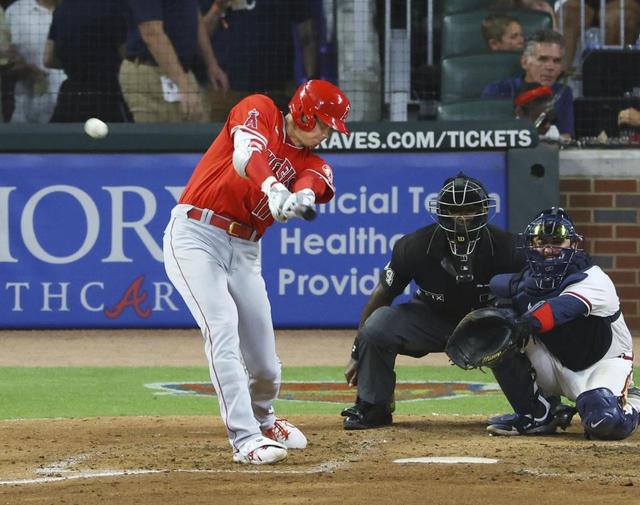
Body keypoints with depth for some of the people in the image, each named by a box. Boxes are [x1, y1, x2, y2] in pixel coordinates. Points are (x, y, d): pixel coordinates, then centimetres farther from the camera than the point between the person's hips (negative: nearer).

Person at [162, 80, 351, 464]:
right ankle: (246, 439, -26)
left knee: (265, 363, 5)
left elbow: (312, 186, -14)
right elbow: (246, 155, -23)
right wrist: (273, 188, -43)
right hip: (196, 234, -6)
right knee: (223, 330, -23)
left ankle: (263, 419, 37)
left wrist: (303, 197, -39)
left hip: (245, 252, 6)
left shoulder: (313, 164, 11)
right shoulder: (259, 111, -1)